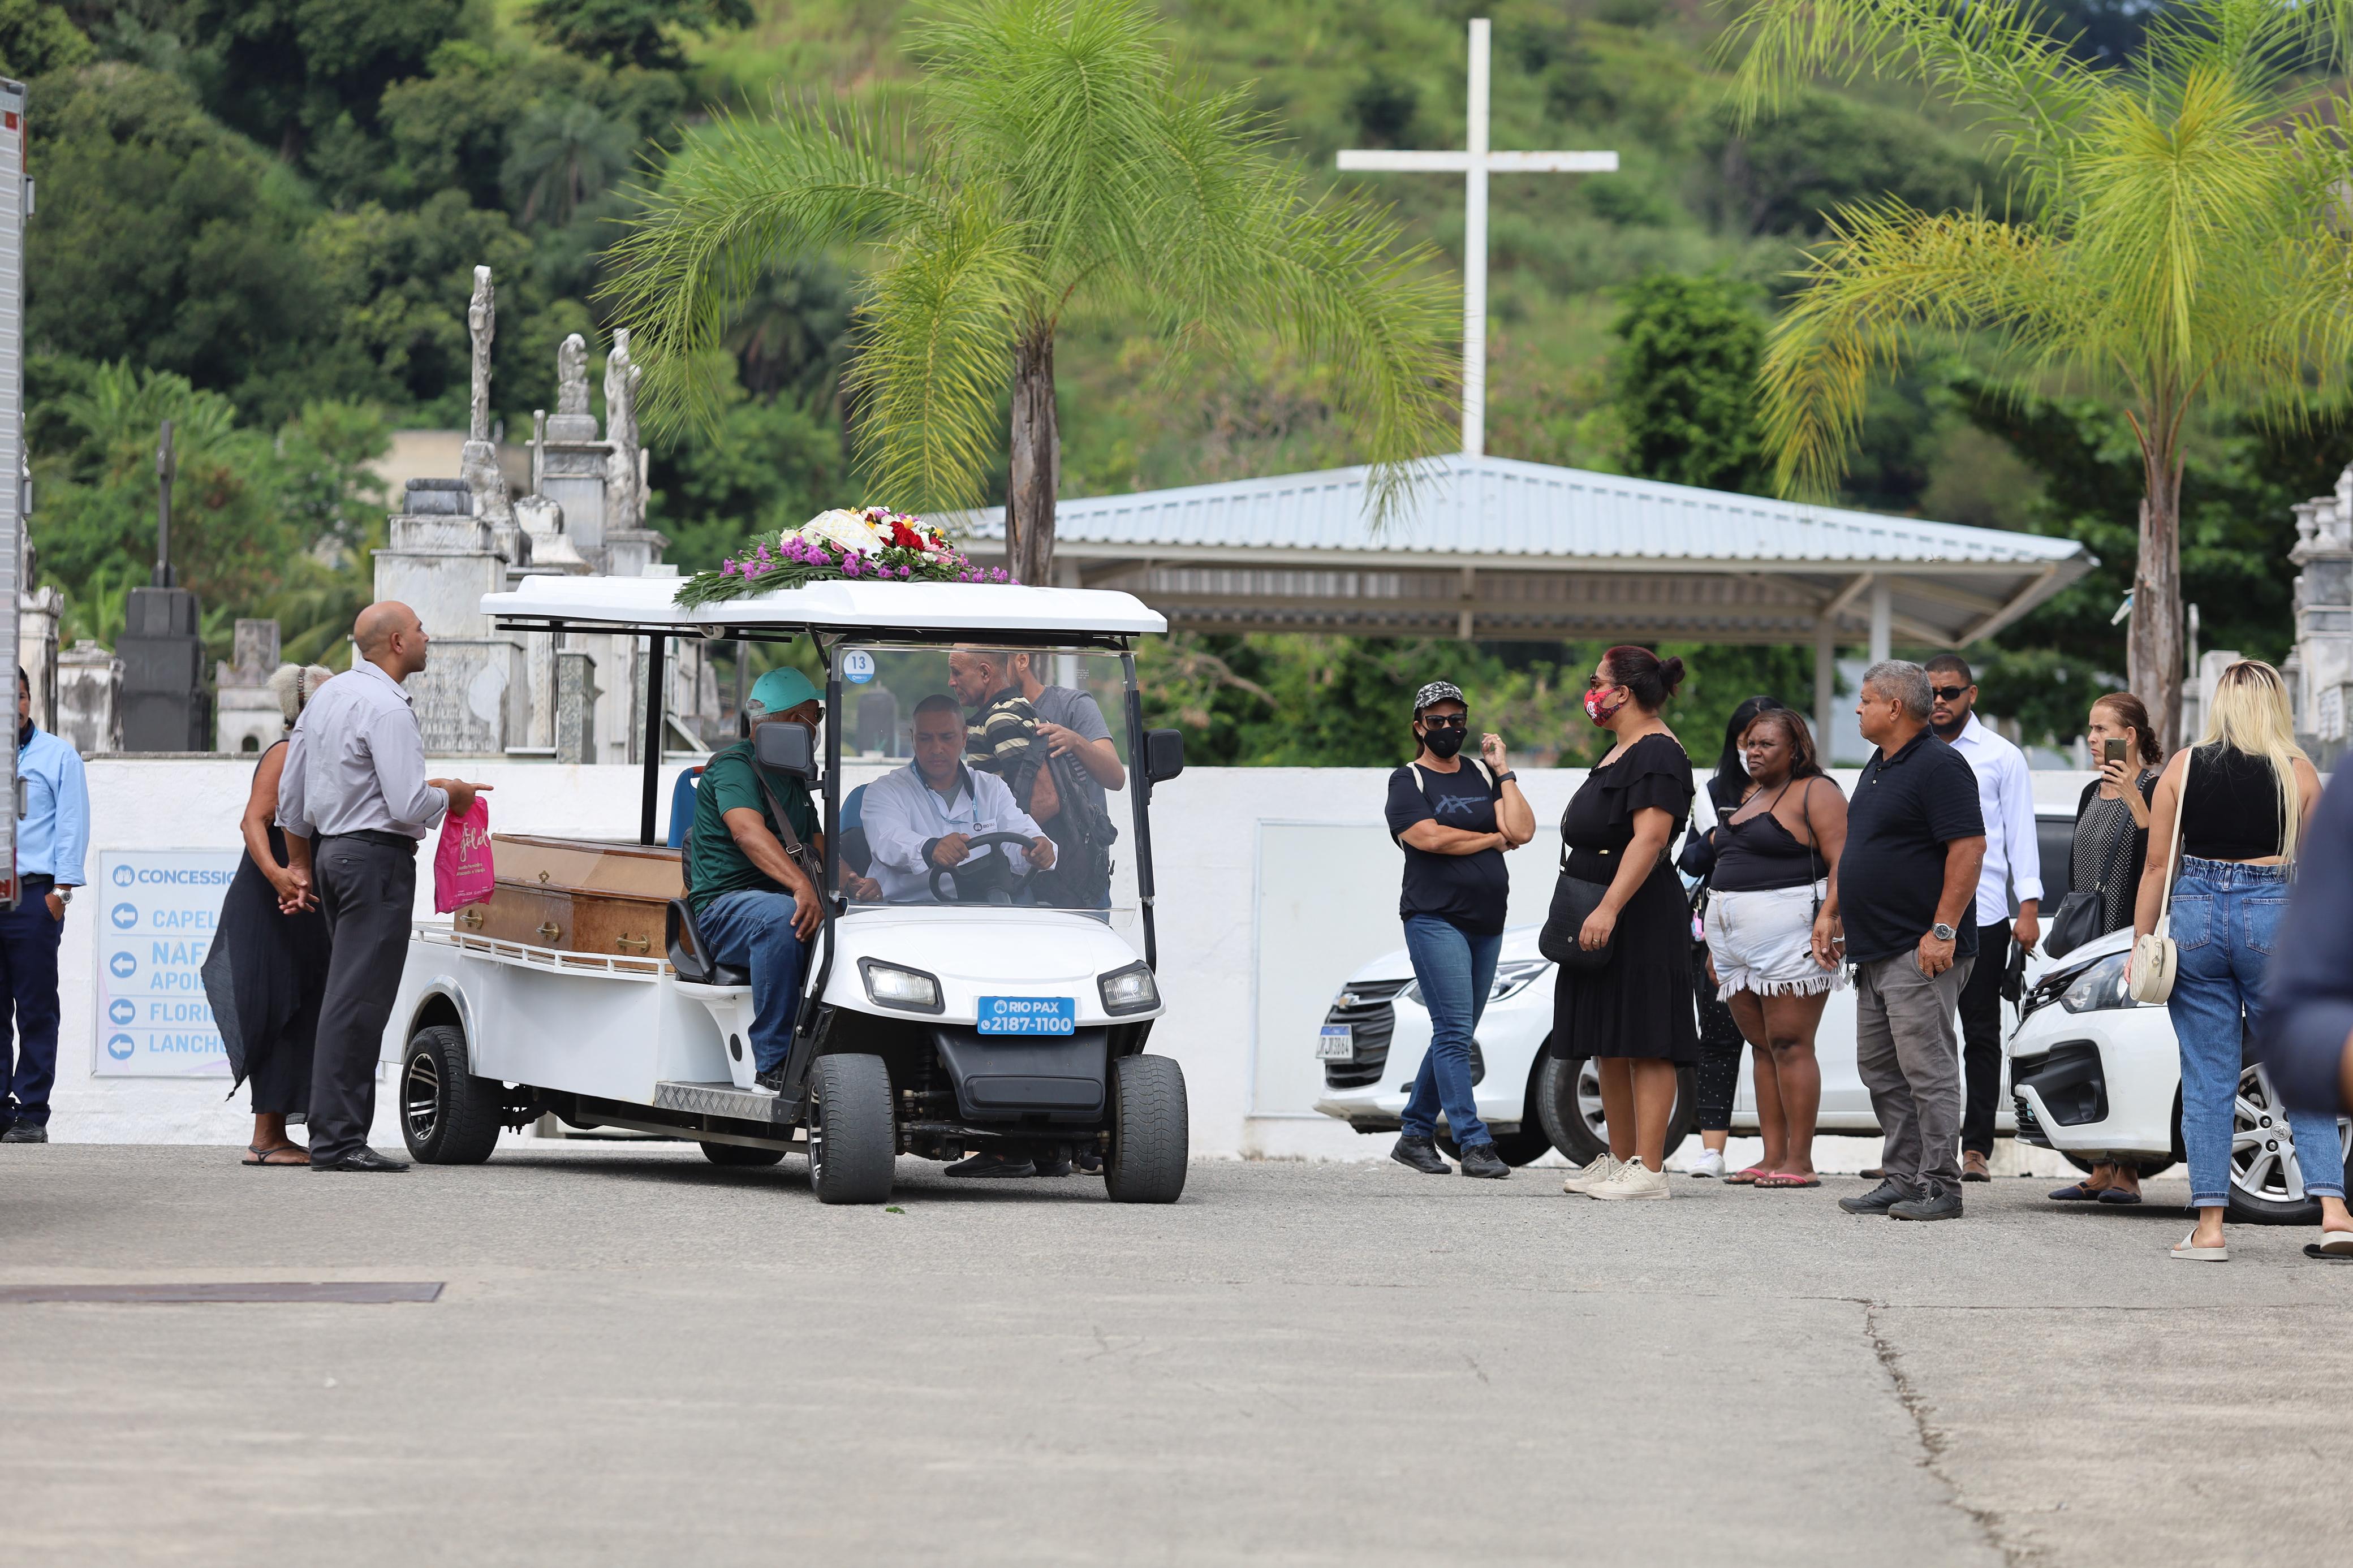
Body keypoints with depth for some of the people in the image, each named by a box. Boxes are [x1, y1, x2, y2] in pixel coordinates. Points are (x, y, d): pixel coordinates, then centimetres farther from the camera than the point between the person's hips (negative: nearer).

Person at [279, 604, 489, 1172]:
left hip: (333, 850, 10)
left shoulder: (326, 696, 15)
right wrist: (450, 795, -1)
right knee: (357, 1000, -10)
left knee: (349, 995, 11)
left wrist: (300, 864, 29)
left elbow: (290, 793, 20)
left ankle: (337, 1131, 10)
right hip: (377, 856, -10)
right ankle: (337, 1140, -13)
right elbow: (409, 806, -21)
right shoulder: (387, 709, -15)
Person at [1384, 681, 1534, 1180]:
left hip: (1486, 923, 6)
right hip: (1435, 919, -6)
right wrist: (1493, 840, -4)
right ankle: (1473, 1144, -16)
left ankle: (1415, 1135, 17)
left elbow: (1522, 830, 2)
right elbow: (1430, 837, -15)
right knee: (1454, 1032, -13)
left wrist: (1502, 770, 1)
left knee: (1454, 1035, 8)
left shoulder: (1483, 777, 15)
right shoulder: (1408, 781, 1)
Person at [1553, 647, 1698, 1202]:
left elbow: (1649, 839, -23)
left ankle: (1649, 1170, -13)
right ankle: (1620, 1158, 18)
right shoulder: (1621, 753, 20)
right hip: (1602, 919, 11)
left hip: (1641, 920, -11)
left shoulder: (1657, 754, -13)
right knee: (1608, 1046, 12)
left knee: (1644, 1046, -11)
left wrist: (1608, 908, -29)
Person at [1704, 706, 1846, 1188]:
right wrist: (1715, 943, 21)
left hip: (1788, 933, -9)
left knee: (1790, 1044, -10)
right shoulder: (1750, 797, 22)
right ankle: (1773, 1158, 6)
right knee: (1763, 1047, 6)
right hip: (1736, 936, 9)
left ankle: (1799, 1161, -11)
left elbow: (1842, 861, -13)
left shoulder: (1815, 793, -4)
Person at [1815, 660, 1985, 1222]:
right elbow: (1855, 848, 28)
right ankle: (1902, 1179, 15)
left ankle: (1940, 1186, -10)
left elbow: (1969, 848, -19)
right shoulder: (1878, 768, 18)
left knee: (1926, 1068, -10)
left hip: (1921, 951, -10)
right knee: (1880, 1070, 10)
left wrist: (1943, 929, -23)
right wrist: (1830, 913, 20)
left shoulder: (1939, 766, -13)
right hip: (1873, 952, 10)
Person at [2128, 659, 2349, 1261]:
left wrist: (2140, 943, 9)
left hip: (2196, 916, 1)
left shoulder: (2183, 768, 2)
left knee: (2208, 1081, 5)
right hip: (2275, 918, -1)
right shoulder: (2299, 772, 0)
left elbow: (2157, 865, 3)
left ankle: (2209, 1227, 2)